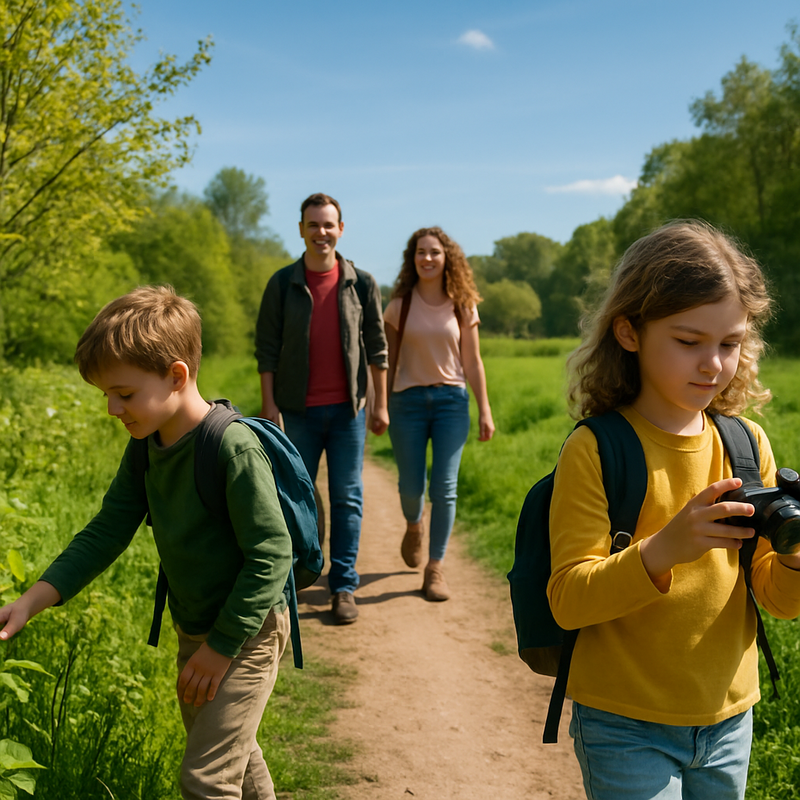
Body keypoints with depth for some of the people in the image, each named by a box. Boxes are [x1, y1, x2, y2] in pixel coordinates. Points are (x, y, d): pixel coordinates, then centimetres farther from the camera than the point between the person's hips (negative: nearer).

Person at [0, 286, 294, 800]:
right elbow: (108, 531, 2)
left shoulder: (233, 448, -27)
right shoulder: (146, 445, -3)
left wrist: (221, 647, -19)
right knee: (234, 755, 23)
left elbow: (272, 555, -25)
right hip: (194, 630, 8)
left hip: (246, 633, -8)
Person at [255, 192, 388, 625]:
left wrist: (381, 404, 3)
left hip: (348, 409, 0)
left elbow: (376, 346, 6)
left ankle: (344, 586, 12)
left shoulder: (362, 283, 3)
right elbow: (266, 348, 2)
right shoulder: (283, 284, 1)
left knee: (347, 497, 3)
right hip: (299, 410, 0)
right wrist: (269, 404, -4)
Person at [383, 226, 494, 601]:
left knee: (445, 487, -6)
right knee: (411, 486, 3)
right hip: (408, 400, 0)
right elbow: (387, 360, 5)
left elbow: (472, 362, 7)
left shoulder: (462, 306, 4)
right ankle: (414, 526, 39)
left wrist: (484, 410, 3)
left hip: (451, 400, 0)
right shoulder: (399, 306, 2)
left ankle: (435, 568, 6)